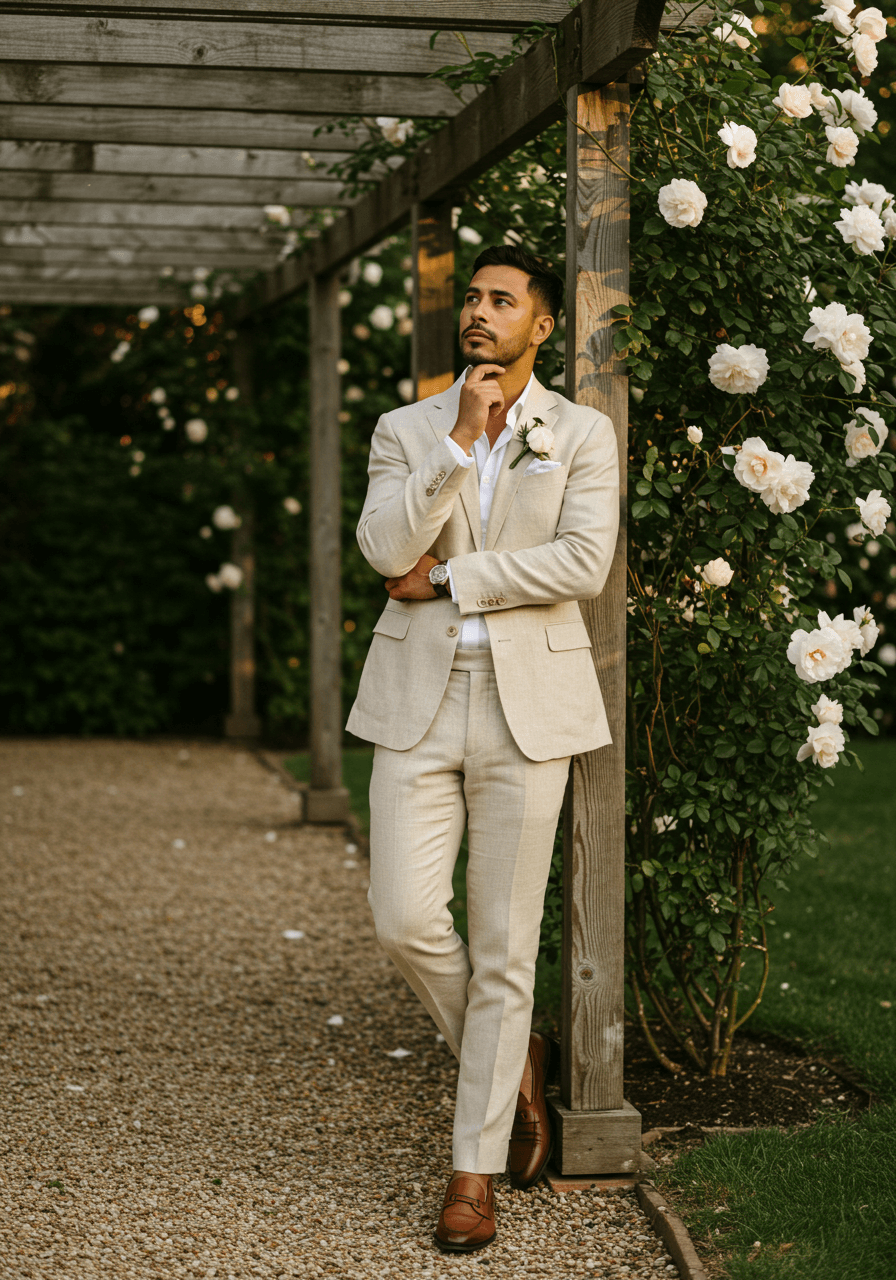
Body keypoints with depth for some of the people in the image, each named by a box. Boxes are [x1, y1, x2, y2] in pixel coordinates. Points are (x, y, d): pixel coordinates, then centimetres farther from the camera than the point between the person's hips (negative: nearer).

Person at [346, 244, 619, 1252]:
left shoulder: (582, 434, 4)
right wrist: (463, 437, -14)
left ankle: (475, 1170, 9)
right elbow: (386, 547, -9)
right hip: (420, 702, 2)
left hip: (528, 705, -2)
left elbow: (584, 563, -11)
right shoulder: (407, 431, 8)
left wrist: (447, 578, -10)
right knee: (406, 921, -8)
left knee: (504, 945, 0)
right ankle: (510, 1059, 23)